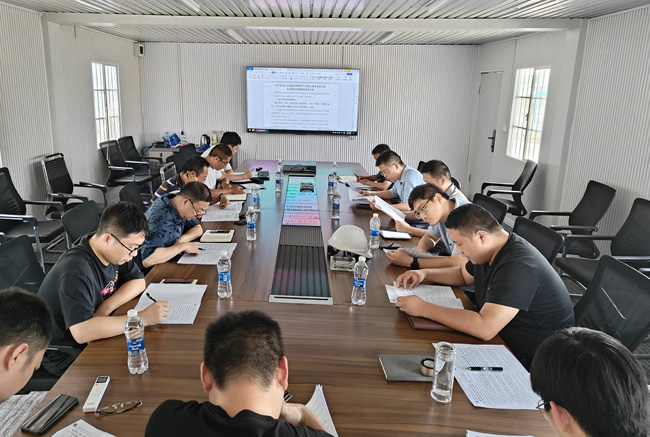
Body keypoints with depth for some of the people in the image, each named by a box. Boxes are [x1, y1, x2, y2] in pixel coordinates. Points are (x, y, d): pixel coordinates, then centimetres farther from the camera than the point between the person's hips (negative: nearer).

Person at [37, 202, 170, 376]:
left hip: (93, 335, 8)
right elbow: (82, 331, -41)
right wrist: (143, 318, -39)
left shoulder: (113, 250, -5)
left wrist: (107, 307, -16)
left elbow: (138, 281, 3)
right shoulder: (77, 271, -31)